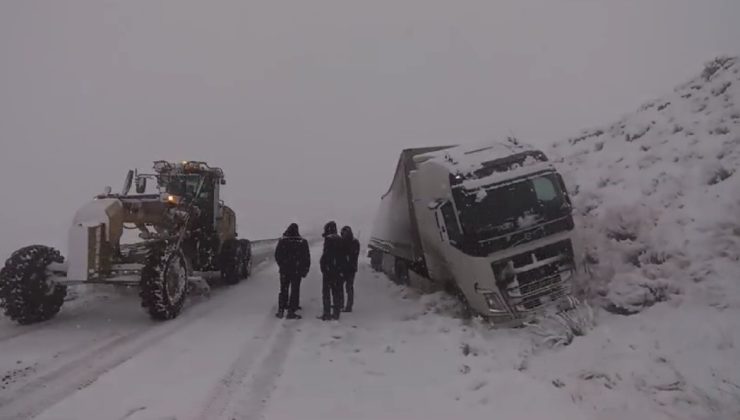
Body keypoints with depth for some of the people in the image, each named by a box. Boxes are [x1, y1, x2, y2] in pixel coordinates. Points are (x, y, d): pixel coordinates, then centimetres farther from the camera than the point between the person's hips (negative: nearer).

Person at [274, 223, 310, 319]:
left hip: (284, 270, 2)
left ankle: (281, 311, 15)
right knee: (294, 291, 5)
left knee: (283, 290, 15)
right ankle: (291, 312, 4)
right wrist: (305, 270, 5)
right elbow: (307, 257, -4)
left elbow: (277, 255, 3)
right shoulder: (303, 242, -7)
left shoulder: (282, 241, -4)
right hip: (297, 271, -2)